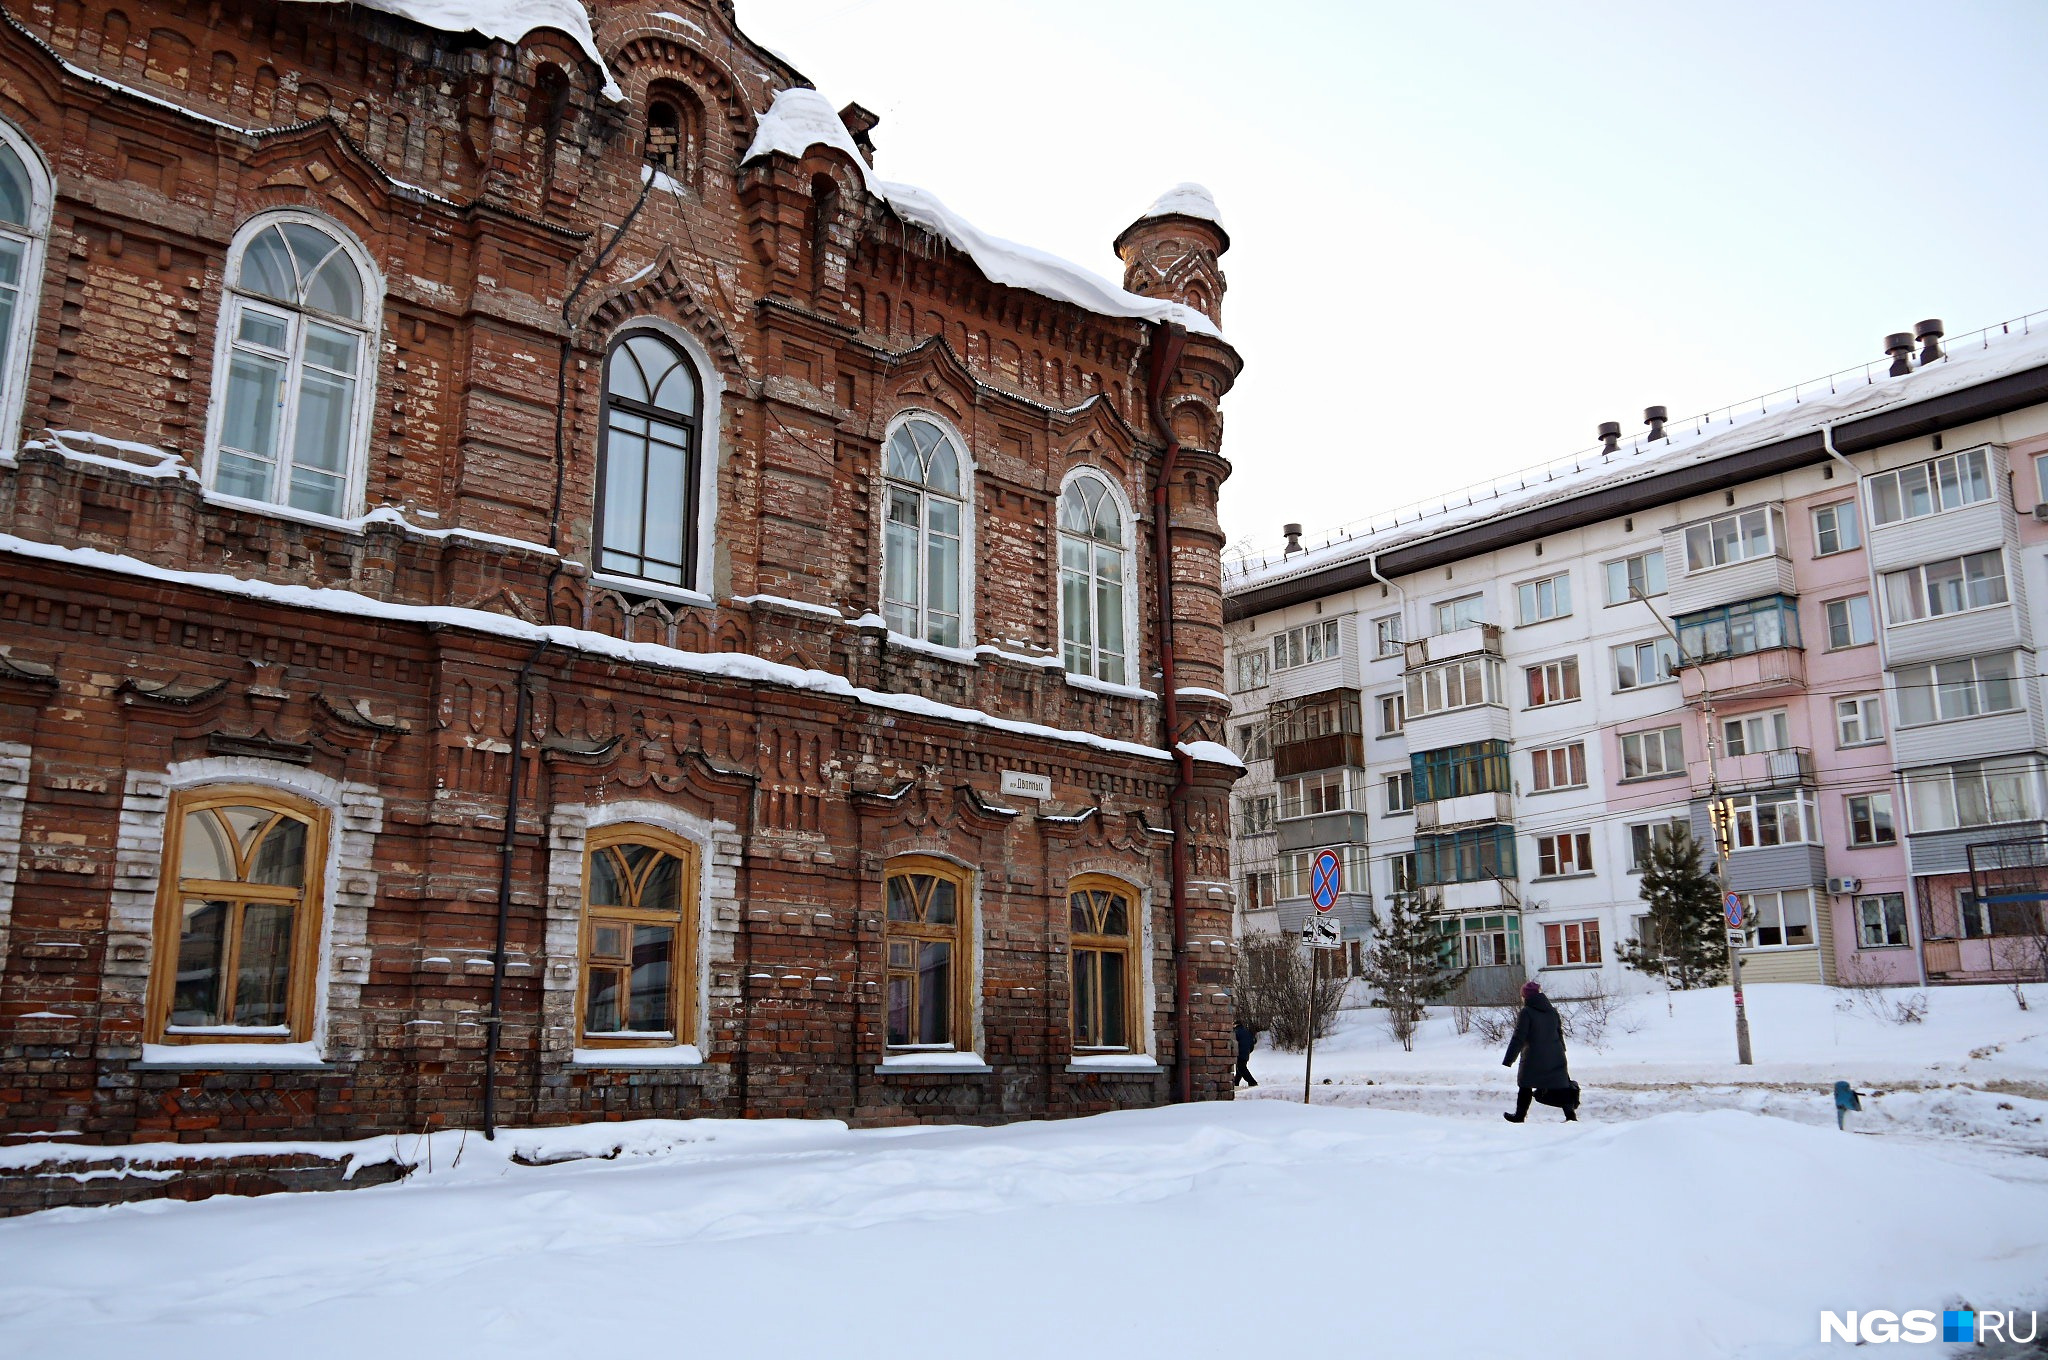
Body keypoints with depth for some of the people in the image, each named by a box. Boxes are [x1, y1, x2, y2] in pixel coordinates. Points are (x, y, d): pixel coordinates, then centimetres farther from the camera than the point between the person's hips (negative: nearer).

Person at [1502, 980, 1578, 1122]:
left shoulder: (1526, 1012, -12)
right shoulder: (1552, 1011, 8)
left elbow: (1518, 1038, -15)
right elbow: (1560, 1034, 18)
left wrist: (1508, 1061, -13)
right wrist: (1560, 1054, 29)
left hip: (1534, 1058, -5)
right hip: (1555, 1057, 5)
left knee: (1526, 1085, 9)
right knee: (1559, 1085, 8)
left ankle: (1520, 1116, 16)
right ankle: (1571, 1114, -3)